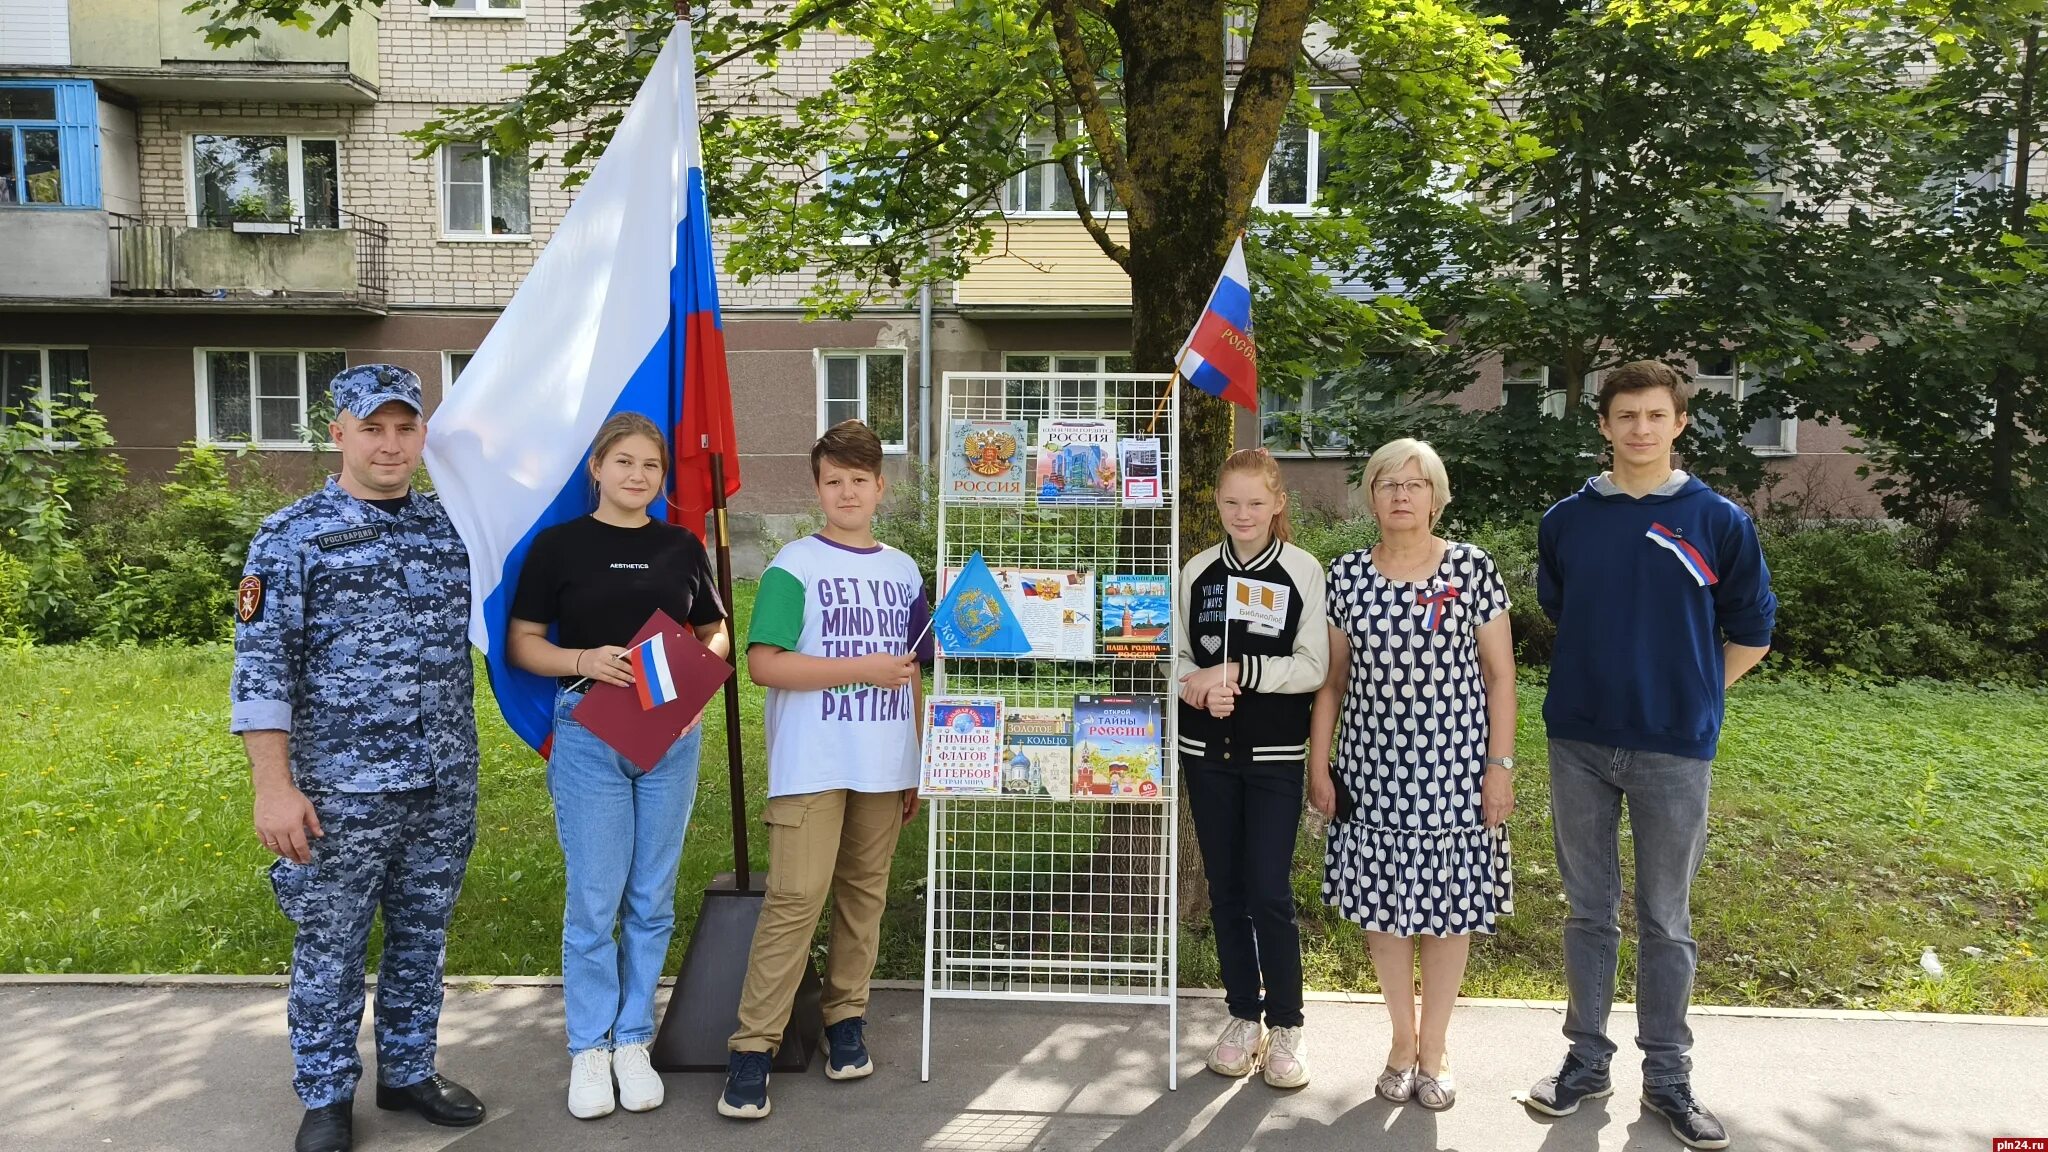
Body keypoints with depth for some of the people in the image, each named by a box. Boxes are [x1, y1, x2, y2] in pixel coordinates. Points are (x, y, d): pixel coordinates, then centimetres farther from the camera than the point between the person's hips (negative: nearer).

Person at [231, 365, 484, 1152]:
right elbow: (262, 666, -10)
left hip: (446, 787, 4)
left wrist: (460, 764, 13)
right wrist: (274, 786, -15)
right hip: (343, 790, -4)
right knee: (331, 950, 9)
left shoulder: (450, 526, 6)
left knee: (421, 940, 15)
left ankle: (409, 1072, 32)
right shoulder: (293, 536, -6)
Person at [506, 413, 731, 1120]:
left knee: (652, 901, 9)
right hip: (588, 734, -3)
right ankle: (589, 1048, 17)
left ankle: (633, 1041, 23)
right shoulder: (560, 545, -1)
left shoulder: (682, 547, 7)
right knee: (593, 901, 1)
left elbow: (716, 634, 14)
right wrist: (583, 659, -18)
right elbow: (522, 643, 0)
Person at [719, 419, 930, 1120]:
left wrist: (918, 766, 16)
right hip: (813, 767, -5)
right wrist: (861, 669, -16)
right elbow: (763, 664, -14)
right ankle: (753, 1049, -2)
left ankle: (846, 1020, 24)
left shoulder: (903, 572, 12)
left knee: (865, 893, 10)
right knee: (795, 899, -9)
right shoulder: (794, 565, -5)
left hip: (885, 768, 5)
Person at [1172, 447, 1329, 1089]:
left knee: (1270, 893, -3)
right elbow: (1178, 656, 7)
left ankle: (1286, 1025, 13)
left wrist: (1238, 671, -19)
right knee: (1225, 889, 10)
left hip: (1275, 756, -3)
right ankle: (1243, 1016, 24)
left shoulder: (1303, 572, -4)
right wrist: (1203, 690, -14)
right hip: (1208, 752, 3)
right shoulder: (1198, 571, 5)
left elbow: (1313, 668, -9)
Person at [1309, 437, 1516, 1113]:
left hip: (1454, 766, -2)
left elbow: (1499, 674, 0)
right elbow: (1332, 677, 7)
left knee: (1448, 906, 6)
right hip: (1373, 767, 2)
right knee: (1381, 903, 7)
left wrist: (1500, 764, -5)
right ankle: (1403, 1037, 27)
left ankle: (1435, 1045, 24)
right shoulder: (1347, 574, 2)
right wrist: (1318, 765, 4)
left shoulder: (1472, 569, -2)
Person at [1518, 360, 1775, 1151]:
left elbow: (1750, 635, 7)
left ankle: (1667, 1078, 22)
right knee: (1589, 911, 11)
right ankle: (1586, 1060, 24)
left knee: (1665, 921, 8)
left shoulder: (1719, 522, -3)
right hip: (1579, 744, 2)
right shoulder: (1566, 521, 3)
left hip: (1674, 750, -1)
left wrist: (1688, 696, 6)